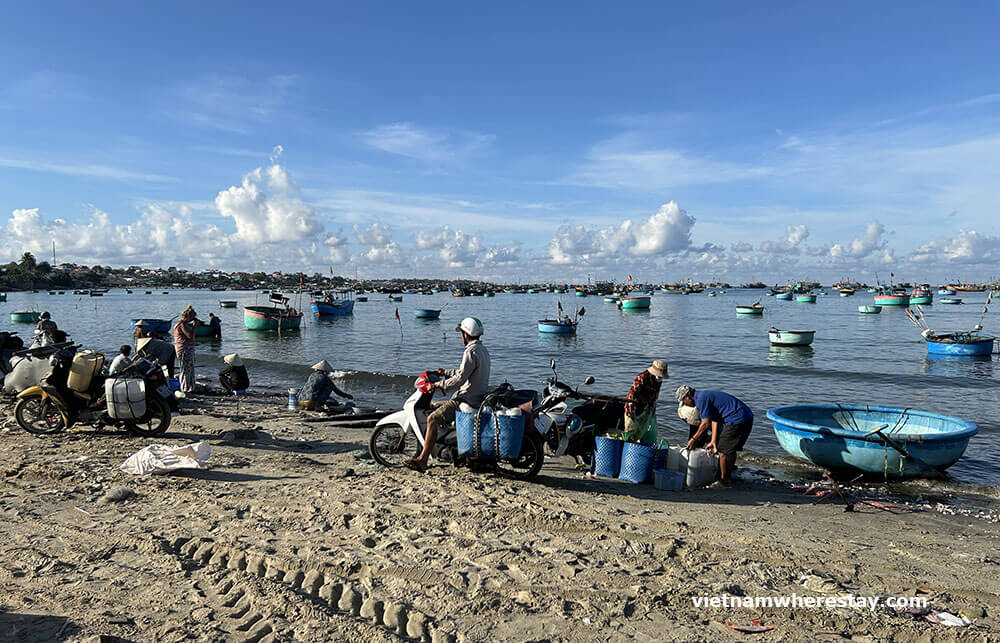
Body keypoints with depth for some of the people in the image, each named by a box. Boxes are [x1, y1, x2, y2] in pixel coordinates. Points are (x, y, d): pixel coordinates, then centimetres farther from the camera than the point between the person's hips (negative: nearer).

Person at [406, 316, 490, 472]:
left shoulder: (470, 352, -19)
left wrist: (439, 384, -15)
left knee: (432, 419, -14)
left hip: (468, 400, -10)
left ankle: (422, 460, -16)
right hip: (480, 397, 11)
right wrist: (446, 373, 24)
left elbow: (460, 379, -25)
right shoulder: (483, 350, 13)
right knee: (438, 407, 28)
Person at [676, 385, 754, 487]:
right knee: (731, 449, 21)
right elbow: (714, 421, 14)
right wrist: (713, 441, 9)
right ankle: (730, 476, 31)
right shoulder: (706, 395, 19)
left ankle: (724, 480, 8)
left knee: (723, 450, -1)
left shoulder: (701, 399, -12)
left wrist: (693, 439, -2)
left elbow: (705, 424, -13)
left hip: (737, 420, -10)